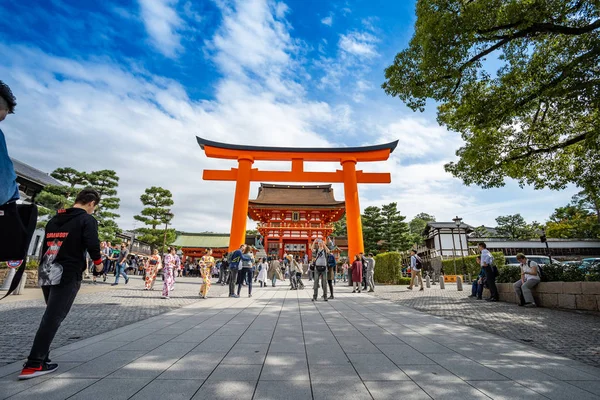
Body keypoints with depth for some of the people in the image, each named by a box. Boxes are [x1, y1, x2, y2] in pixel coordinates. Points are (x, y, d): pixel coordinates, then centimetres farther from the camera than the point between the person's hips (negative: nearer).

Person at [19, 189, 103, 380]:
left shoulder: (54, 219, 17)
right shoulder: (87, 219, -7)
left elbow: (45, 245, 19)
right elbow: (92, 243, -17)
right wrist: (98, 262, 0)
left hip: (46, 273, 8)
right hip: (68, 275, -8)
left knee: (51, 316, 18)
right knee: (53, 318, -3)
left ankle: (41, 359, 20)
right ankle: (33, 365, -2)